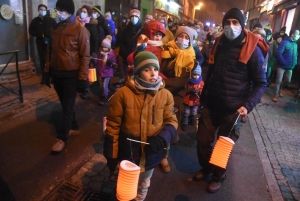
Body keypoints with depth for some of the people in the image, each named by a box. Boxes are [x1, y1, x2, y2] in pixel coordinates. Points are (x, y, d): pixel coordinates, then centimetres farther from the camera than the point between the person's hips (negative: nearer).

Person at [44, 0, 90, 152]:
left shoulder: (80, 29, -11)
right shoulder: (56, 28, 7)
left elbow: (85, 56, -12)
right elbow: (50, 51, 14)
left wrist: (82, 78, -13)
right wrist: (47, 70, 11)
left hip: (71, 74, -6)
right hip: (56, 73, 6)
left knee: (68, 106, 4)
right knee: (65, 104, 16)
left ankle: (62, 137, 15)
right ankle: (73, 127, 34)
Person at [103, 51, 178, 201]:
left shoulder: (165, 95, -9)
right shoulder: (123, 93, -16)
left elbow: (171, 121, -1)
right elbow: (113, 125, -10)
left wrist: (162, 138, -21)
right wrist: (111, 155, -6)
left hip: (151, 153, 2)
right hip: (128, 152, -2)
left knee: (143, 186, 27)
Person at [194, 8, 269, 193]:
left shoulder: (252, 49, -10)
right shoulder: (219, 43, 5)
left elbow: (261, 83, -6)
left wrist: (248, 105, -21)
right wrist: (203, 96, 19)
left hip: (232, 109, -4)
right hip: (211, 104, 4)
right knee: (203, 140, 12)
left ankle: (219, 176, 37)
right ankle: (206, 168, 39)